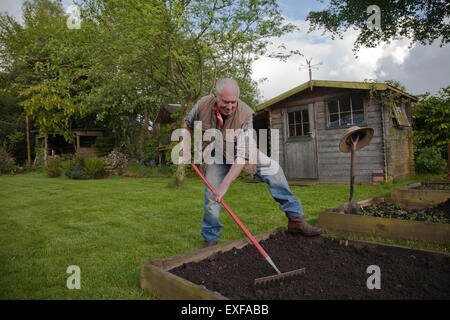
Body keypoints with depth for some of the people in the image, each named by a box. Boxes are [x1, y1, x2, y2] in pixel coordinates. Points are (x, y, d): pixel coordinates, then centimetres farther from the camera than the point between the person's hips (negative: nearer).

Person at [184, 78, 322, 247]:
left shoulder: (245, 114, -33)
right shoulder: (202, 105, -26)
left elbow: (242, 156, -37)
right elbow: (189, 126, 0)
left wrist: (225, 184, -43)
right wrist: (186, 149, -7)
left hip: (239, 151, 0)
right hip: (215, 155, 1)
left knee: (273, 169, -15)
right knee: (211, 195, -8)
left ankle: (295, 218, -5)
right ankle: (210, 239, 14)